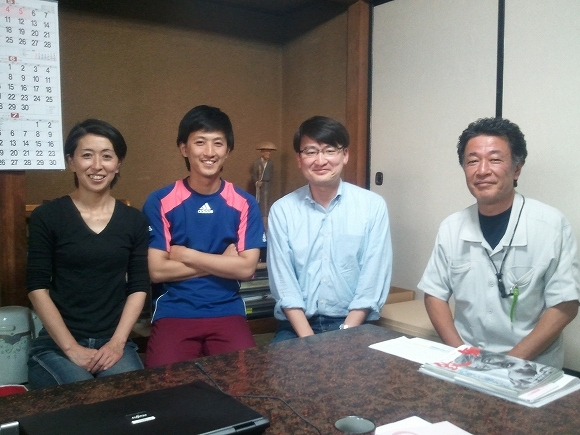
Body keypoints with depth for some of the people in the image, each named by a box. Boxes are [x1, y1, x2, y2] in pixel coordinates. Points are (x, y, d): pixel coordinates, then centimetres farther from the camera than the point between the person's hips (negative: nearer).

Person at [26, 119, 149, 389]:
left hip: (114, 342, 2)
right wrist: (71, 348, -12)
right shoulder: (46, 217, -1)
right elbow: (37, 288, -4)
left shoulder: (134, 220, 6)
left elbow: (139, 287, 4)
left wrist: (118, 342, -9)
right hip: (56, 344, -1)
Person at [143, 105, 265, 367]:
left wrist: (187, 255, -7)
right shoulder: (160, 202, -1)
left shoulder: (244, 204, 2)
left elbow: (246, 268, -5)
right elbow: (157, 270, -7)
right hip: (174, 312, -1)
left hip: (227, 312, 1)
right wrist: (222, 262, -8)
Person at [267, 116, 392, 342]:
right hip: (297, 326, 0)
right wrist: (308, 339, -14)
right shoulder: (281, 210, 0)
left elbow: (373, 281, -5)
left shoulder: (373, 206, -2)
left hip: (353, 325, 0)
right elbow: (283, 284, -4)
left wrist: (344, 335, -13)